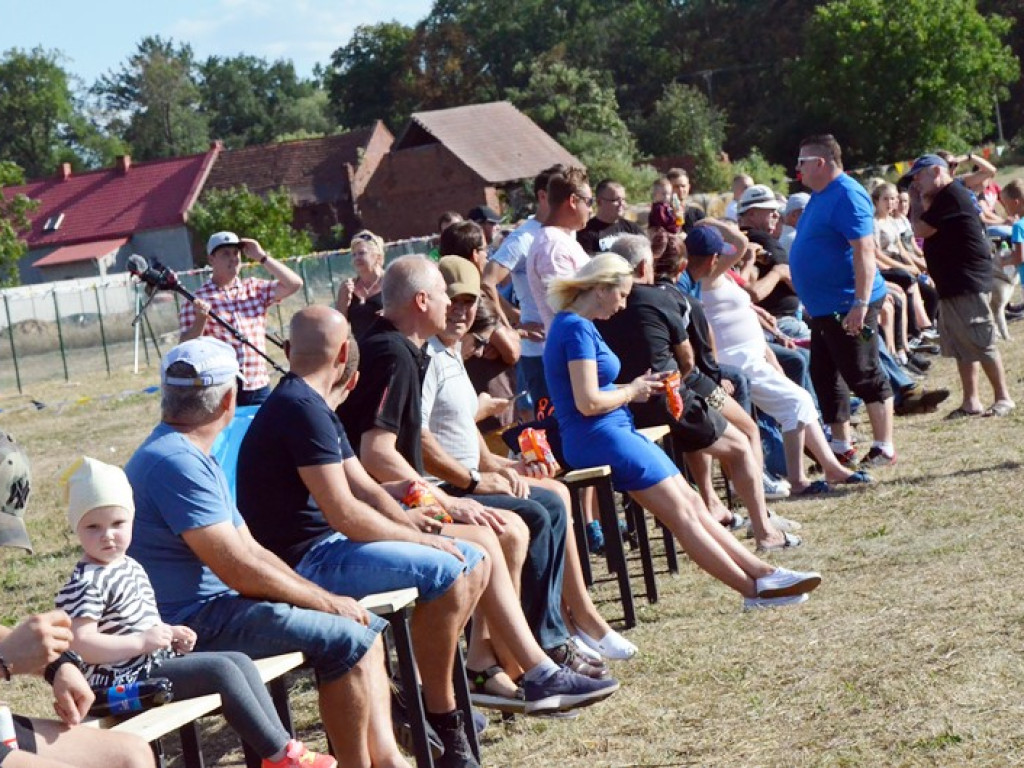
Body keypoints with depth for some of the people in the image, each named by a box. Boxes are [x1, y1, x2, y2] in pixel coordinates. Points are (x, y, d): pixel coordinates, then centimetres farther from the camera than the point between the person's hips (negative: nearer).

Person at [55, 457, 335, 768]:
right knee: (222, 670, -17)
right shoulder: (86, 583, -16)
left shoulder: (130, 568, 15)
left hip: (158, 661, 10)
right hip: (124, 679, -10)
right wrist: (141, 642, -24)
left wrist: (170, 633, 10)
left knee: (240, 661, 4)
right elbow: (79, 644, -26)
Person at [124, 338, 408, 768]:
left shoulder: (189, 456, 17)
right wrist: (326, 600, -12)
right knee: (346, 640, -18)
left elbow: (251, 551, 15)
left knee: (366, 627, 8)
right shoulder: (175, 462, -19)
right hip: (189, 624, -11)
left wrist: (324, 597, 3)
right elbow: (239, 570, -23)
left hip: (214, 606, 11)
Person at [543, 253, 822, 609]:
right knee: (683, 512, -8)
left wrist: (634, 389, 5)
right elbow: (588, 402, -22)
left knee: (693, 504, 5)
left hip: (616, 432, 10)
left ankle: (761, 573, 3)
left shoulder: (578, 326, 16)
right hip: (598, 438, -10)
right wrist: (631, 391, -6)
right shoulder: (576, 329, -16)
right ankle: (755, 588, -5)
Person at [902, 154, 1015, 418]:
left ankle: (1003, 397, 1)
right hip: (952, 285, 11)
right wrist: (921, 203, 8)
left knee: (982, 344, -6)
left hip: (967, 284, -11)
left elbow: (920, 230, -17)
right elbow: (924, 231, 16)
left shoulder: (952, 196, -16)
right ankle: (971, 401, 14)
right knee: (961, 348, 11)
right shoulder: (943, 198, 18)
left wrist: (917, 202, -4)